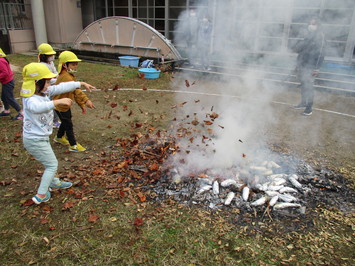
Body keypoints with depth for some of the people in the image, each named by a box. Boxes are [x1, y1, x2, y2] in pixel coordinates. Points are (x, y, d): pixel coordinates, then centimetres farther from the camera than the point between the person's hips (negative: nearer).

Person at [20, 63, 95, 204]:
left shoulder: (45, 91, -5)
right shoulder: (30, 99, -29)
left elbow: (62, 87, 0)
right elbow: (37, 107, -53)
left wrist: (81, 84, 4)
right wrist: (58, 101, -63)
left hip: (41, 138, 9)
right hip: (35, 141, -9)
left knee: (50, 162, 28)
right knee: (52, 164, 4)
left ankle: (54, 182, 52)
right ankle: (41, 195, 16)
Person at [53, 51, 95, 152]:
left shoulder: (69, 75, 4)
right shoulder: (65, 76, -29)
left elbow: (75, 91, 7)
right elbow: (76, 89, -45)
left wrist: (82, 104, 5)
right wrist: (86, 100, -56)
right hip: (61, 106, -10)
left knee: (65, 122, 25)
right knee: (69, 125, 1)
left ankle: (59, 137, 47)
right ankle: (73, 145, 14)